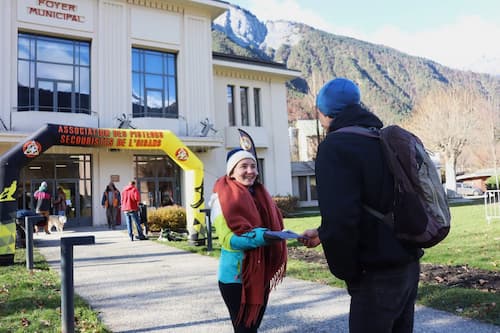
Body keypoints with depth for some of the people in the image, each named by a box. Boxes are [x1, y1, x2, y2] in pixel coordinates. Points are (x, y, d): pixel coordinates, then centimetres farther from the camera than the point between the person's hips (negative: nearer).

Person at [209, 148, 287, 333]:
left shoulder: (260, 194, 9)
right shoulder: (223, 197, -12)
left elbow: (273, 225, 15)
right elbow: (227, 239, -19)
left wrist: (278, 236, -3)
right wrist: (255, 237, -32)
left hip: (261, 275, 7)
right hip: (236, 276, -6)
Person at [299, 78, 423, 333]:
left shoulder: (336, 146, -16)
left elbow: (340, 219, -27)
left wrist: (347, 273, -9)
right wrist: (323, 234, 19)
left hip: (377, 276, -8)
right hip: (408, 266, 8)